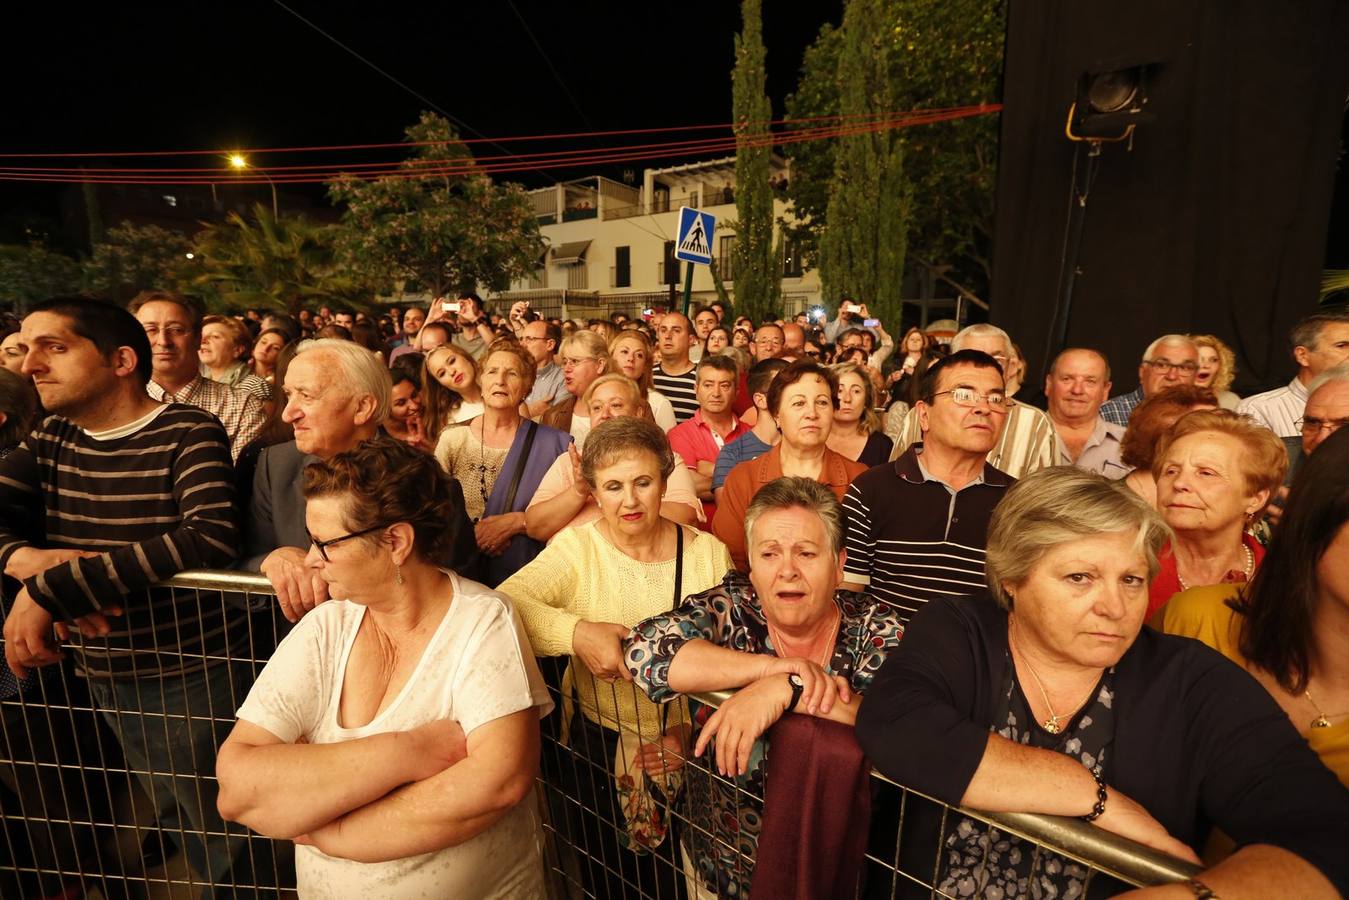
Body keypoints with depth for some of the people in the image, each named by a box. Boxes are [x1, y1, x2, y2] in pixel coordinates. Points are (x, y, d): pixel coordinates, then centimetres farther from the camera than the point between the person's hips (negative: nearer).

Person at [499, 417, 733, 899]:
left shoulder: (708, 554, -8)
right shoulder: (577, 548, -10)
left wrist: (691, 729, -19)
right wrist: (577, 633, -39)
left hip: (687, 754, 1)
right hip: (596, 749, 0)